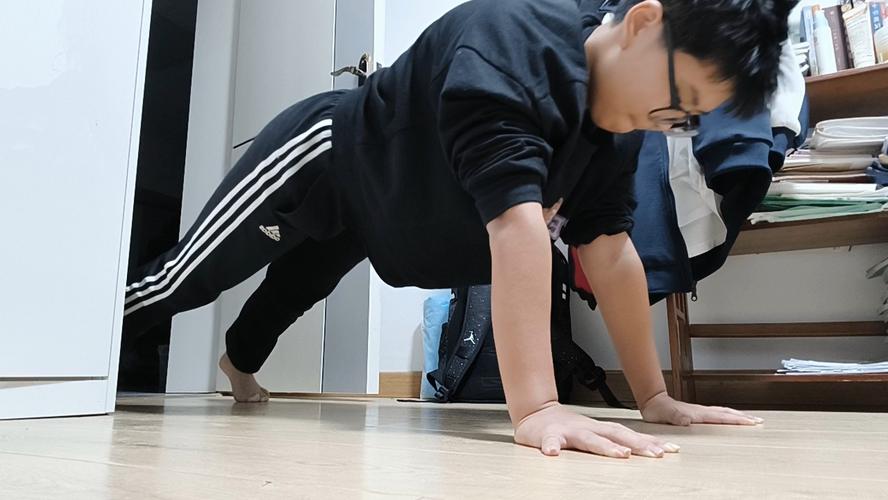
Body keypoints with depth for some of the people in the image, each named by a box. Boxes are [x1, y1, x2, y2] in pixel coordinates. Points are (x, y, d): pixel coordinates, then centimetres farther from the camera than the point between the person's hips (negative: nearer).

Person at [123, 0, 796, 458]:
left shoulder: (613, 118, -13)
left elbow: (611, 250, -14)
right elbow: (516, 220, -49)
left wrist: (655, 396, -17)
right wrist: (536, 409, -51)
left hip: (360, 210, 7)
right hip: (318, 157, -7)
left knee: (293, 297, 31)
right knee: (186, 280, 8)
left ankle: (240, 360, 62)